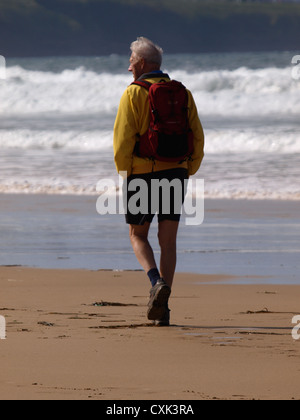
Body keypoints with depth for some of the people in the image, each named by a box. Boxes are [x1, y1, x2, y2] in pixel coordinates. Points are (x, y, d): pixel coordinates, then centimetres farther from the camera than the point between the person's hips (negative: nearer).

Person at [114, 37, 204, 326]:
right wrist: (187, 172, 14)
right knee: (168, 241, 6)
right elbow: (197, 138, 7)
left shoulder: (133, 94, -7)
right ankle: (161, 310, 2)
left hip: (142, 172, -4)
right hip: (175, 172, 4)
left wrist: (124, 175, -3)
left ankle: (157, 282, -17)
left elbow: (123, 140, -13)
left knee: (138, 235, 10)